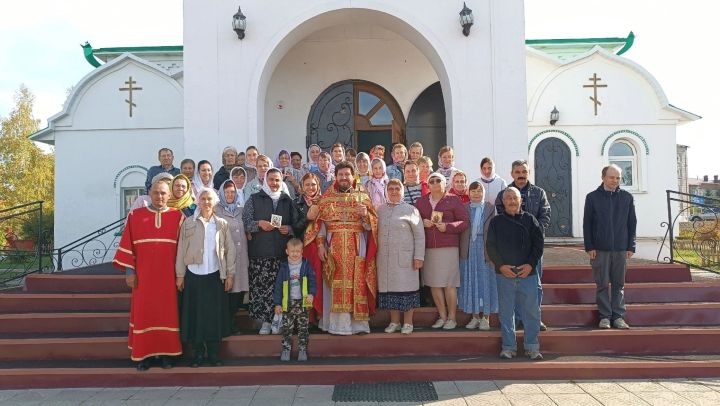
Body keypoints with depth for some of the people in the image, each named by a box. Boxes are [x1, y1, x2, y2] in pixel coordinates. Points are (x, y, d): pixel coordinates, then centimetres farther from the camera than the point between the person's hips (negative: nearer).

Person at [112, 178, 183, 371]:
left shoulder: (178, 217, 1)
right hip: (143, 275, 1)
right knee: (143, 313, 5)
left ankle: (166, 353, 15)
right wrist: (129, 271, -2)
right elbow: (127, 244, 3)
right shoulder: (135, 216, 4)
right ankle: (144, 354, 15)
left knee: (167, 312, 5)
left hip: (168, 276, 0)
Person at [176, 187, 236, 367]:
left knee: (215, 314, 4)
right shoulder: (188, 223, 2)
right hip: (194, 275, 0)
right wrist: (180, 275, -1)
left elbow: (230, 250, 4)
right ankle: (197, 353, 15)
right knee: (195, 314, 4)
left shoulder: (222, 224, 4)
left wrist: (230, 274, -1)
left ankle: (214, 353, 15)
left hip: (215, 275, 0)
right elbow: (181, 250, 2)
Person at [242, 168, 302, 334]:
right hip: (260, 253, -1)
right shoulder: (254, 199, 10)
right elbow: (245, 222, 3)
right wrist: (259, 224, -13)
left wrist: (289, 229, -1)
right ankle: (265, 321, 5)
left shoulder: (288, 201, 16)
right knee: (260, 286, -6)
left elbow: (297, 223, 19)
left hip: (282, 252, 2)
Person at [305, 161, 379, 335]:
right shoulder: (326, 197, 10)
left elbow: (372, 225, 5)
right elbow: (320, 223, 5)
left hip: (357, 248, 0)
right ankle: (337, 323, 3)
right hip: (333, 247, 0)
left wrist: (365, 215, -15)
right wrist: (320, 245, -5)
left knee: (356, 283, -1)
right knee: (336, 285, -2)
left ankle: (357, 322, 6)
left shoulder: (363, 197, 9)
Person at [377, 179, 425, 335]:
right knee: (389, 288, 7)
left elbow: (419, 235, -2)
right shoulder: (380, 210, 11)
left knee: (406, 287, 1)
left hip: (405, 258, -3)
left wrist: (419, 256, -8)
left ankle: (408, 322, 12)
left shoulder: (410, 210, 1)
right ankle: (394, 322, 19)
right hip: (385, 257, 3)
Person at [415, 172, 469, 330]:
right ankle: (442, 316, 18)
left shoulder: (453, 200, 2)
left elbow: (464, 222, -1)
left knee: (449, 283, -2)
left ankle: (452, 318, 9)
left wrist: (448, 226, -15)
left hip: (449, 247, -4)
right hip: (428, 247, 4)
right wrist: (422, 222, -4)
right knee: (433, 283, 5)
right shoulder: (421, 201, 13)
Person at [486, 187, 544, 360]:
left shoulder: (529, 220, 6)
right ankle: (508, 346, 15)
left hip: (528, 273, 0)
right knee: (506, 311, 4)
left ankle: (532, 346, 15)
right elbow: (490, 246, 3)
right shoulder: (496, 222, 5)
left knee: (532, 310, 2)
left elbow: (538, 243, 4)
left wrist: (530, 264, -7)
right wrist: (500, 265, -8)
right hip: (504, 274, 0)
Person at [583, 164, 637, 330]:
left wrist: (631, 246, 2)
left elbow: (632, 223, 8)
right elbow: (587, 224, 0)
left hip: (621, 249, 2)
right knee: (602, 284, 3)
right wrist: (589, 247, -5)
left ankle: (618, 316, 15)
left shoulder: (627, 197, 6)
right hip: (600, 249, -2)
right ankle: (605, 316, 11)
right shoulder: (592, 197, 1)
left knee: (619, 284, 7)